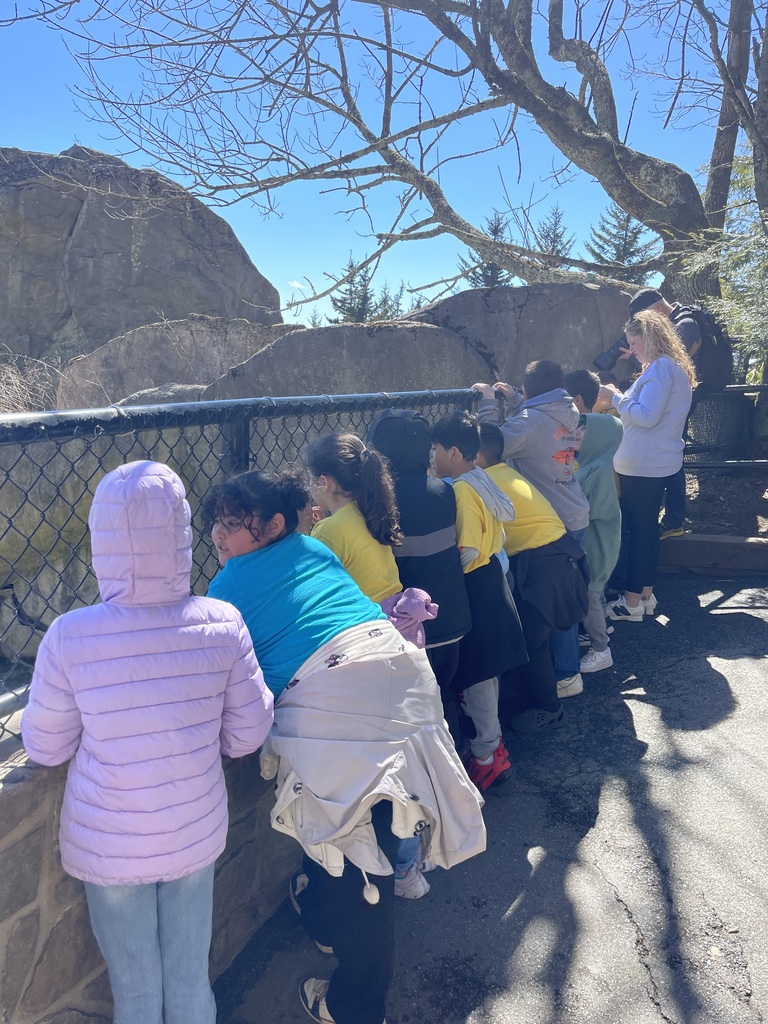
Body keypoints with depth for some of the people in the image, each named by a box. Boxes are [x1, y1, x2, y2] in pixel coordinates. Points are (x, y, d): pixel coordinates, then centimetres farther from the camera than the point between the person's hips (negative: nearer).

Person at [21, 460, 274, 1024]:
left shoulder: (70, 636, -23)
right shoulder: (222, 623, -19)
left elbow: (45, 747, -8)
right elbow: (247, 733, -8)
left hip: (111, 848, -1)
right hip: (196, 838, 1)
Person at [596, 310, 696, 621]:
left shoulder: (660, 368, -16)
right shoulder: (673, 367, 16)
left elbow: (647, 416, -23)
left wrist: (614, 397, -13)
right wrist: (620, 398, 9)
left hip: (644, 466, -10)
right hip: (655, 463, 10)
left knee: (639, 529, -4)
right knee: (645, 527, 15)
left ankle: (632, 603, 4)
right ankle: (645, 594, 25)